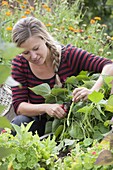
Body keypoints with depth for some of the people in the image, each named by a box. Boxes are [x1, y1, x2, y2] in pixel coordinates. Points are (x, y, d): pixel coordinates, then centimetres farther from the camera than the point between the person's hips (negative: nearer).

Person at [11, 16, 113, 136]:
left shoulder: (68, 55, -15)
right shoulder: (20, 64, -8)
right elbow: (18, 106, -11)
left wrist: (93, 91, -42)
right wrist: (45, 108, -32)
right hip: (41, 124, 2)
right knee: (20, 122, -29)